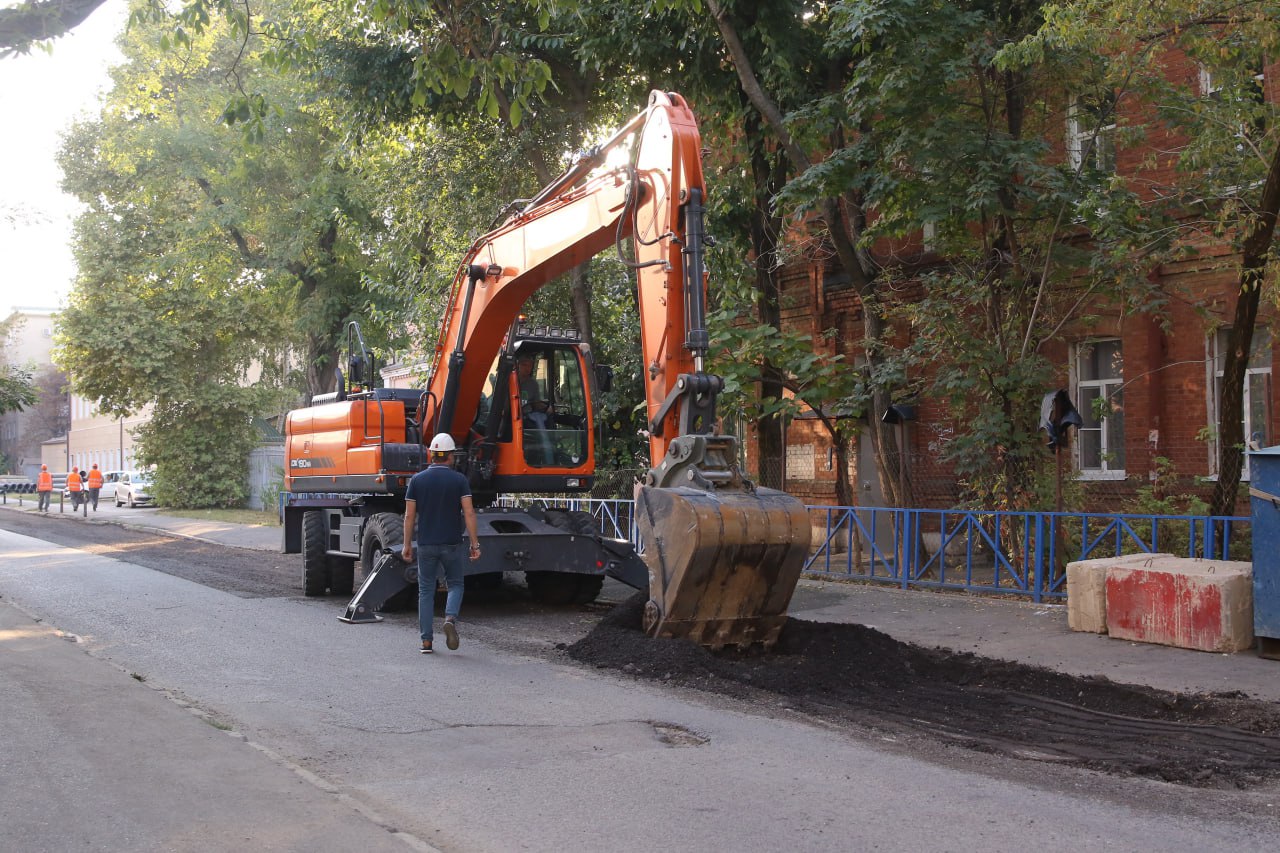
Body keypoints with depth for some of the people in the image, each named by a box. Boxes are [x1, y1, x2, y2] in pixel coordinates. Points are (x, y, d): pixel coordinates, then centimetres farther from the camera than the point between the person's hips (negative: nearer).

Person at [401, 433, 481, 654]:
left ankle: (426, 640, 6)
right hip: (452, 544, -1)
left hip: (426, 544, 1)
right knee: (455, 585, 15)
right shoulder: (459, 480, -4)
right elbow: (469, 513, -10)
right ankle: (450, 618, -13)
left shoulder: (417, 480, 0)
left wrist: (407, 545, 8)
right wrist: (475, 543, -6)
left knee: (426, 591, 9)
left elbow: (410, 515, 0)